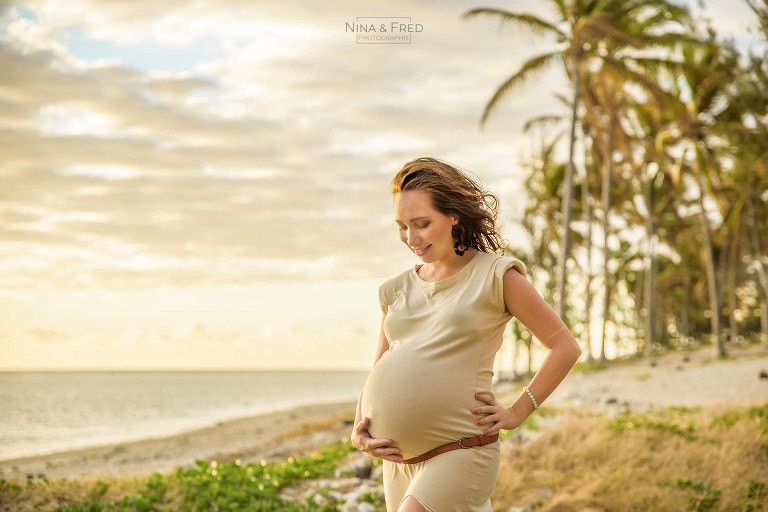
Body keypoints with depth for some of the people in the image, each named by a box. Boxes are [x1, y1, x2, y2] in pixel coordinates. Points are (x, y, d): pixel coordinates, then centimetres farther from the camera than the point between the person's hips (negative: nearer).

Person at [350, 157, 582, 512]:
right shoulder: (398, 290, 13)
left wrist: (517, 412, -3)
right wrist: (358, 432, 1)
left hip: (460, 452, -6)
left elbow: (565, 346, 2)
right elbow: (379, 374, 18)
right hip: (400, 459, 6)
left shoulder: (495, 276, -1)